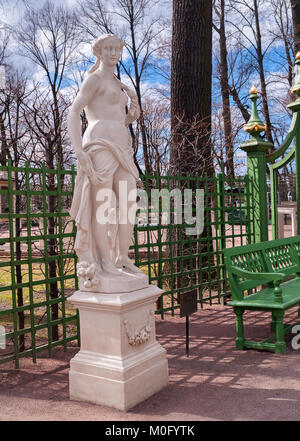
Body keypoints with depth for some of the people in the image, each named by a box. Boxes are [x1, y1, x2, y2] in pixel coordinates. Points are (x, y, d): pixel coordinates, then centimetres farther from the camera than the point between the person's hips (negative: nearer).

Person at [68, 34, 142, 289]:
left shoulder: (119, 84, 26)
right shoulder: (94, 78, 2)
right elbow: (74, 112, -9)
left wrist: (134, 114, 6)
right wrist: (79, 150, -19)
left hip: (122, 148, 8)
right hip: (100, 144, -8)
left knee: (129, 203, 3)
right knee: (103, 204, -8)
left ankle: (123, 257, 11)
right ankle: (104, 261, -2)